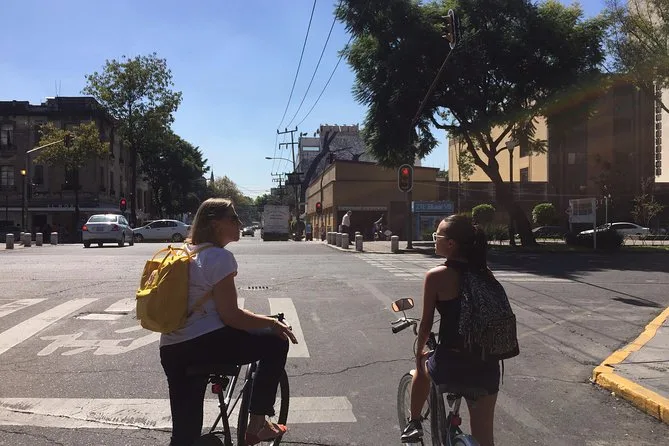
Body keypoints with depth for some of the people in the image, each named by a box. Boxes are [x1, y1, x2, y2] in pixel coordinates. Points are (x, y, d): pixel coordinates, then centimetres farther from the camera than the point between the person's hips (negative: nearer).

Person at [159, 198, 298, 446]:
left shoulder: (187, 251, 17)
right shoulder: (220, 256, -11)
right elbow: (230, 316, -14)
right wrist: (273, 323, -3)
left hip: (172, 350, 9)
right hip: (203, 343, -9)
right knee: (277, 342, 5)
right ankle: (256, 424, 10)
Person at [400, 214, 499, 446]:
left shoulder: (436, 275, -11)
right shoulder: (485, 273, 3)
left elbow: (426, 324, -3)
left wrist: (419, 350, 16)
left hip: (450, 366, -3)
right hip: (486, 366, 3)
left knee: (423, 366, 32)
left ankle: (414, 424, 45)